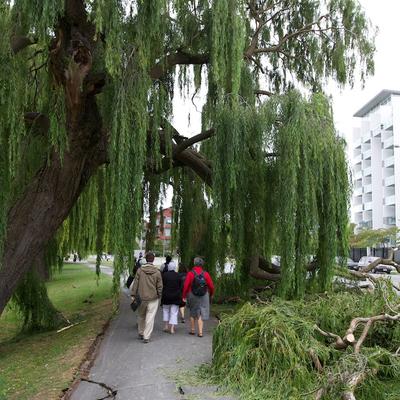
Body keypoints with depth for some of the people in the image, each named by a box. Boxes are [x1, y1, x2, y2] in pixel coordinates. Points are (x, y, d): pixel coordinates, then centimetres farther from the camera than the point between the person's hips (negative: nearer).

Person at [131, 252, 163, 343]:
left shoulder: (140, 270, -5)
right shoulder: (157, 272, -8)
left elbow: (135, 283, -2)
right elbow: (159, 286, -2)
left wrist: (133, 295, 4)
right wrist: (159, 295, 12)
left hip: (141, 298, 2)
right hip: (153, 298, -2)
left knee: (141, 316, 19)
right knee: (150, 317, 3)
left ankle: (141, 333, 33)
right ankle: (146, 337, 2)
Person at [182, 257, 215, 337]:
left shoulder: (190, 273, -10)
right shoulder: (206, 274, -6)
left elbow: (186, 286, -13)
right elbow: (211, 286, -3)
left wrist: (184, 296, -1)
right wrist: (211, 294, 16)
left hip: (192, 296, 0)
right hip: (204, 296, 1)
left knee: (192, 313, 17)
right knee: (201, 314, 8)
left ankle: (192, 330, 26)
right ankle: (200, 332, 3)